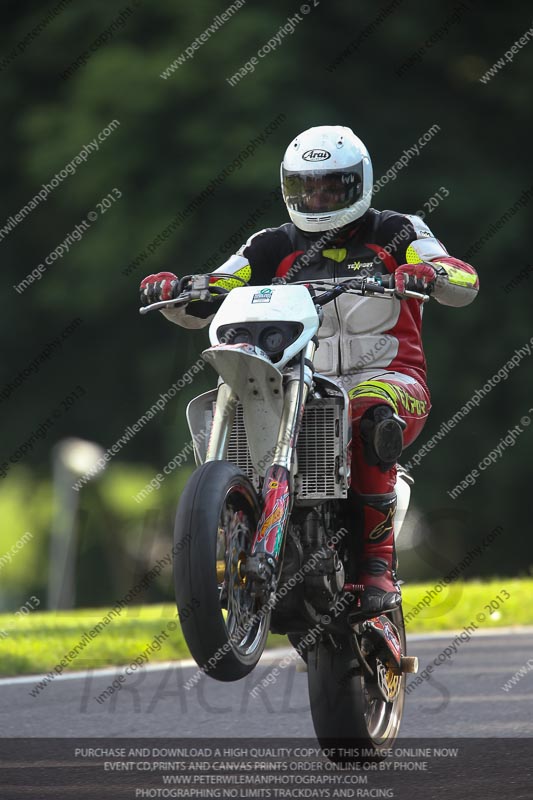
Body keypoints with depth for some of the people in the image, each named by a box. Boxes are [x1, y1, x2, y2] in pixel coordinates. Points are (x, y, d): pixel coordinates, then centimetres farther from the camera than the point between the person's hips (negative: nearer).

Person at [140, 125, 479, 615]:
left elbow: (465, 282, -10)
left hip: (391, 379, -3)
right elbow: (203, 305, 6)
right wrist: (171, 290, -16)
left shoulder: (394, 234, 5)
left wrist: (430, 272, -33)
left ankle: (378, 562, -33)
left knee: (371, 415, -39)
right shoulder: (274, 248, 13)